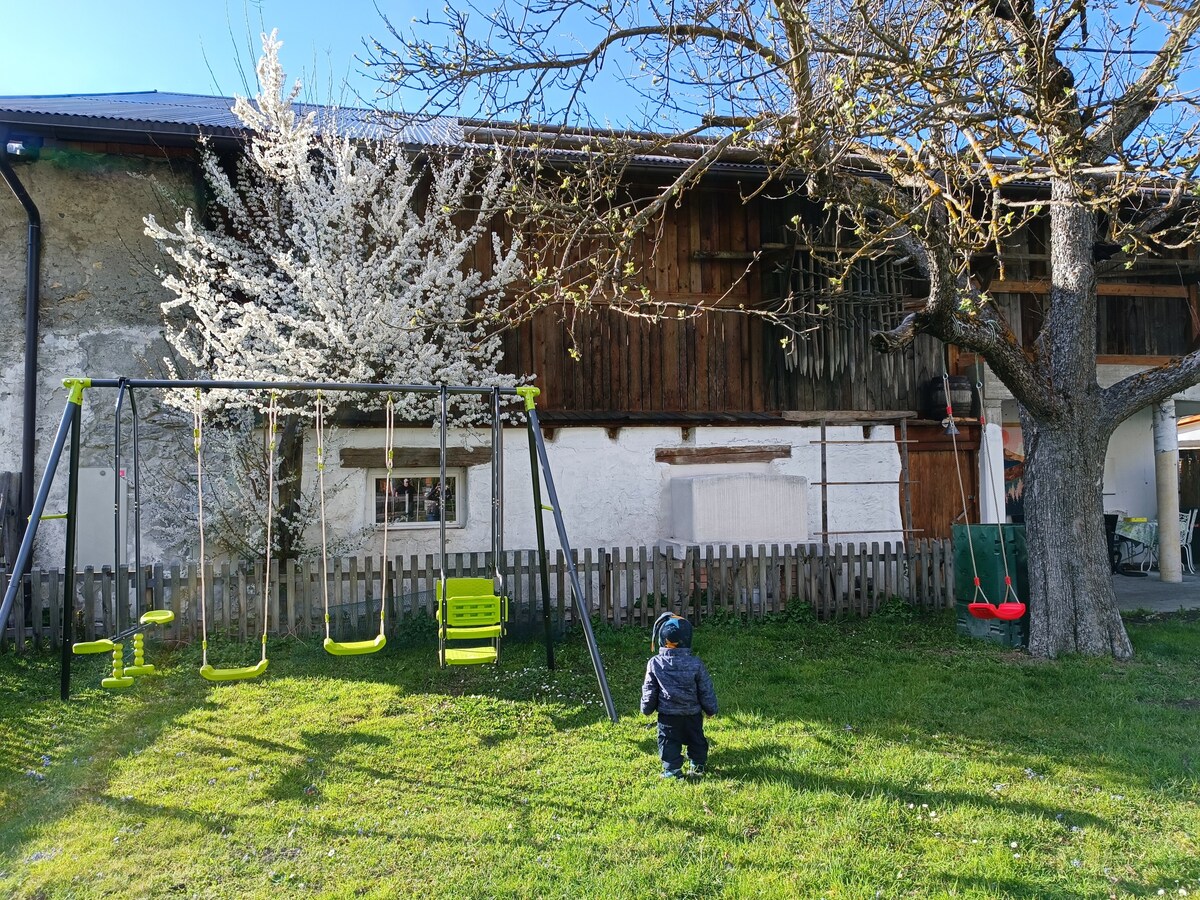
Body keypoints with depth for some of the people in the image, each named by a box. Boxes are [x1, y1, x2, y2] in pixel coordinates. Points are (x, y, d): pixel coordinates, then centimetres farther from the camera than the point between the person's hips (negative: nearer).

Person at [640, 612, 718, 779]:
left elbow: (649, 690, -4)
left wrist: (647, 709, 12)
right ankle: (698, 765, 34)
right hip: (692, 713, 1)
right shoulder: (695, 664, -14)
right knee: (696, 739, 21)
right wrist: (711, 709, 10)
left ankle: (672, 769, 10)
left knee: (668, 741, 12)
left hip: (667, 714, -1)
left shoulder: (655, 664, -14)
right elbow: (706, 690, -5)